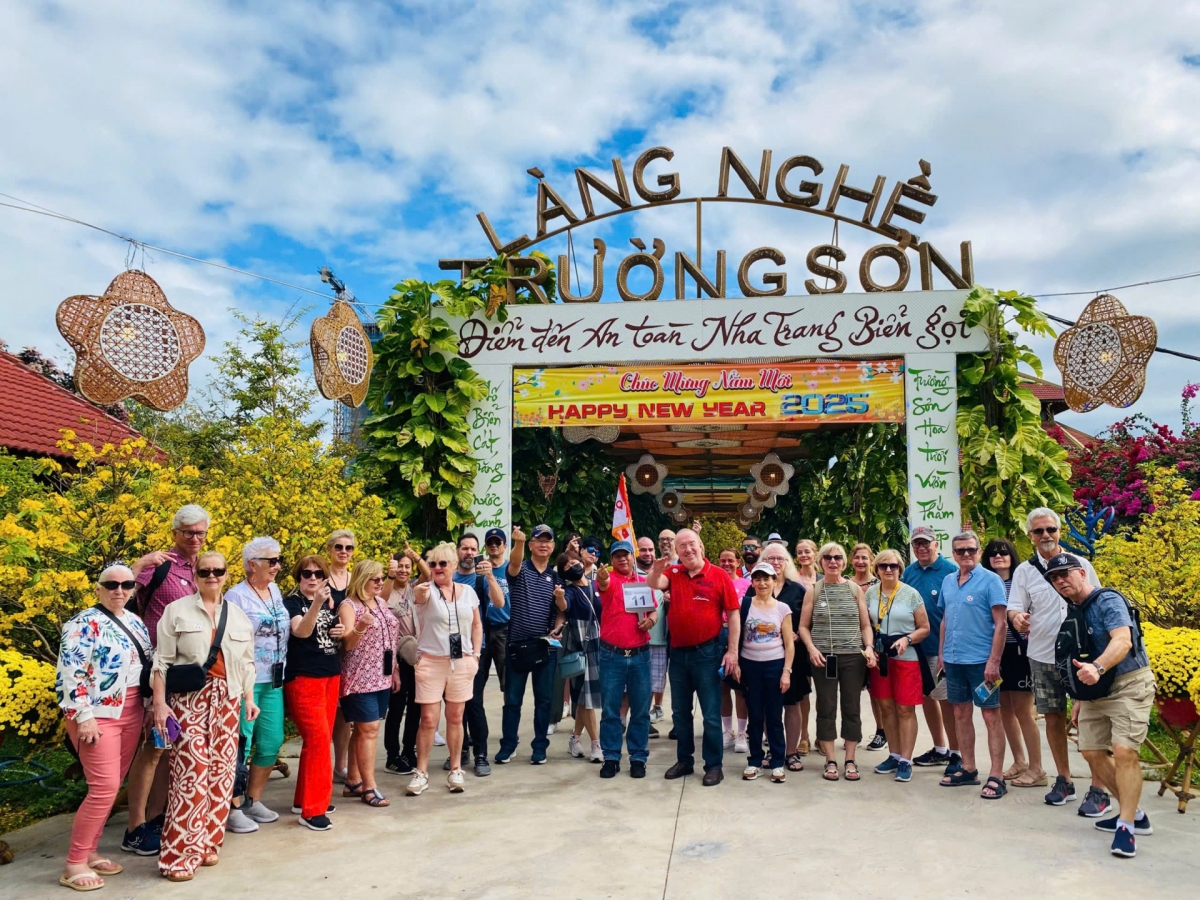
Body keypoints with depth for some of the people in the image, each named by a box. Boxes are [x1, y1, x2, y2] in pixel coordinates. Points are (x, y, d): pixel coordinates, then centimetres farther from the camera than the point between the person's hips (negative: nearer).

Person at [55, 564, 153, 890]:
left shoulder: (136, 623, 11)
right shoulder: (84, 624, -12)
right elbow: (70, 675, -17)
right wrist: (83, 717, -20)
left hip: (131, 715, 7)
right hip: (98, 716, -7)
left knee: (111, 786, 11)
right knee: (104, 787, -11)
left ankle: (90, 851, 23)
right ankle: (74, 863, 1)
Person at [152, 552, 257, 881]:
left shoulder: (239, 616, 12)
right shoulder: (177, 610, 1)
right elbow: (162, 661, -3)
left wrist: (249, 698, 7)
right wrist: (160, 703, -9)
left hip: (227, 700, 4)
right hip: (189, 699, -4)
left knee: (221, 770, 4)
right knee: (191, 771, -10)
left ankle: (207, 843, 17)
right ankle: (179, 854, -3)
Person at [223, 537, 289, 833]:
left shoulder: (276, 591, 11)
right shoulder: (236, 596, -10)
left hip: (274, 681, 7)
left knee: (271, 743, 9)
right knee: (241, 744, -2)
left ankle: (253, 800, 26)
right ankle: (232, 809, 12)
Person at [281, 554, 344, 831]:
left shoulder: (330, 601, 11)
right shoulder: (291, 602, -7)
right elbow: (301, 632, -25)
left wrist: (342, 632, 1)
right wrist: (316, 604, -40)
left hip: (331, 675, 7)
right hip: (304, 678, -7)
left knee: (320, 739, 11)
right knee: (317, 738, -13)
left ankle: (304, 798, 23)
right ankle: (312, 808, -6)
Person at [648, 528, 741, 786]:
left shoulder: (719, 576, -7)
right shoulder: (673, 573, 3)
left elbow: (733, 613, -6)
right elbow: (654, 584, -14)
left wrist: (732, 651, -10)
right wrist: (656, 570, -37)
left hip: (707, 651, -4)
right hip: (678, 652, 4)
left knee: (711, 714, 2)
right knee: (680, 712, 14)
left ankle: (714, 765, 13)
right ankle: (684, 760, 27)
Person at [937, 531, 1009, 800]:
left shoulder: (990, 580, -9)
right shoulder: (948, 581, 9)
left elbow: (1001, 623, -12)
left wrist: (994, 661, -17)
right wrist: (942, 652, 13)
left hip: (981, 660, -6)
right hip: (953, 660, 6)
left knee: (991, 716, 1)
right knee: (961, 714, 13)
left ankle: (997, 777, 6)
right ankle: (968, 769, 24)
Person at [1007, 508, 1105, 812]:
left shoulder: (1080, 564, 2)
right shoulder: (1024, 571, 3)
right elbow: (1015, 607, -1)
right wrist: (1017, 617, -26)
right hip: (1043, 656, 2)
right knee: (1053, 717, 10)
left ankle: (1099, 789, 5)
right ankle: (1064, 780, 24)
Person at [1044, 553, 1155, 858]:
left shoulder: (1108, 601, -16)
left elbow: (1123, 641, -33)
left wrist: (1097, 668, -50)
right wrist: (1080, 697, 16)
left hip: (1129, 684, -9)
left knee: (1124, 751, -18)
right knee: (1091, 750, 9)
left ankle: (1126, 826, -10)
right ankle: (1133, 813, 23)